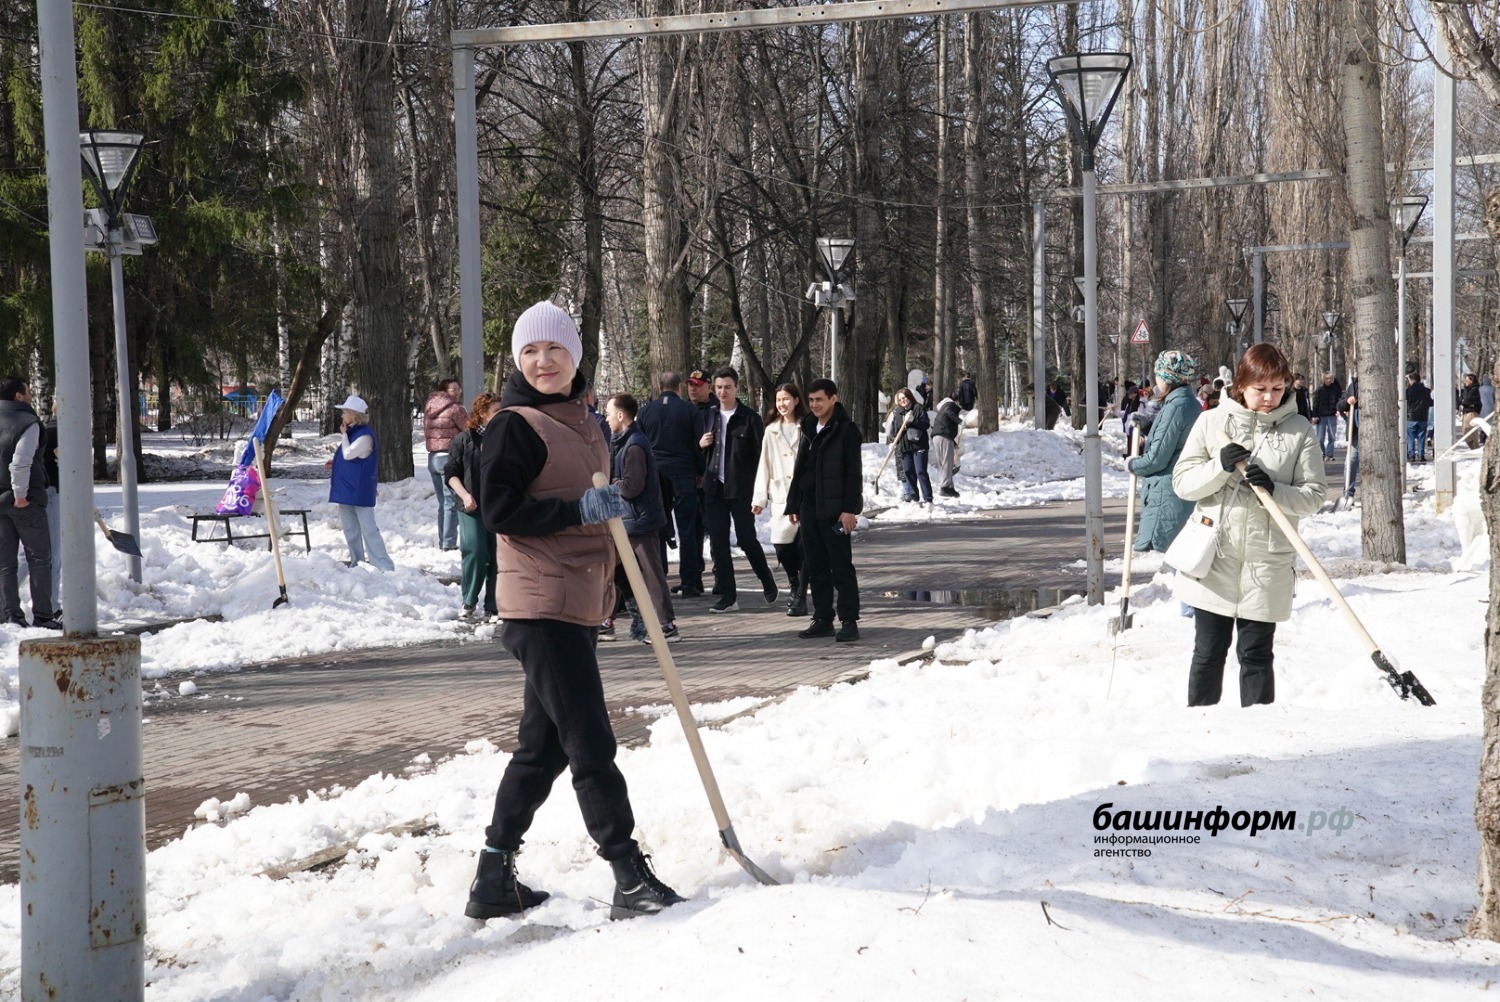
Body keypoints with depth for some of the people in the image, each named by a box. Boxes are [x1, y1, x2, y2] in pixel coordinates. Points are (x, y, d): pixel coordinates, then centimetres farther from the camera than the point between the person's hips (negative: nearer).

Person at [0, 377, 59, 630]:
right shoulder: (28, 422, -12)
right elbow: (21, 461, -23)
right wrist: (21, 495, -16)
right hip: (25, 502, -6)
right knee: (39, 559, 3)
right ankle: (42, 616, 2)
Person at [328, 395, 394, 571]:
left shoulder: (365, 435, -15)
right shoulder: (351, 432, 12)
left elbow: (349, 454, -22)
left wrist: (344, 434, -10)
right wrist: (335, 462, 6)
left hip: (360, 490, -9)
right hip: (346, 489, 9)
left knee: (368, 529, -10)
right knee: (350, 530, 13)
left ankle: (384, 566, -8)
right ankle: (357, 562, 21)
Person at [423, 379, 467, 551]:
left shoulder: (429, 408, 12)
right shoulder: (454, 408, -11)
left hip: (432, 457, 8)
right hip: (449, 458, -8)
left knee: (443, 502, 16)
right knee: (452, 502, -4)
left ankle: (442, 541, 17)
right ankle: (449, 543, -6)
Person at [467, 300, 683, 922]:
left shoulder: (580, 421, 18)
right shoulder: (515, 425, -9)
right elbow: (497, 509, -18)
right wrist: (578, 510, -24)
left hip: (577, 606, 9)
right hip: (542, 607, -9)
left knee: (543, 747, 12)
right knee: (591, 743, -9)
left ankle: (494, 881, 20)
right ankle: (631, 877, -5)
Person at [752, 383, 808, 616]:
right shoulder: (771, 431, 13)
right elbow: (764, 466, 12)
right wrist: (759, 497, 7)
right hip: (781, 497, 3)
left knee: (804, 545, -6)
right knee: (781, 544, -3)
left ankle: (800, 597, 2)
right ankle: (794, 585, 23)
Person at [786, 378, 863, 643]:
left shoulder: (846, 430, -7)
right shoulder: (809, 429, 15)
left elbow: (853, 472, -12)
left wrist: (849, 509, -18)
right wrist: (794, 505, 17)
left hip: (834, 510, -7)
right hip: (810, 509, 7)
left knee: (841, 567, -4)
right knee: (814, 568, 9)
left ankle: (849, 621, -1)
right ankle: (823, 619, 15)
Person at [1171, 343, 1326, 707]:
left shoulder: (1299, 430, 2)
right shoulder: (1212, 421, 4)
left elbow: (1314, 494, 0)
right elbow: (1182, 482, 2)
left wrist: (1274, 491, -17)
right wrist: (1221, 467, -15)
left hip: (1267, 562, -1)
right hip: (1213, 558, 1)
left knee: (1256, 655, 3)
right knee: (1208, 653, 6)